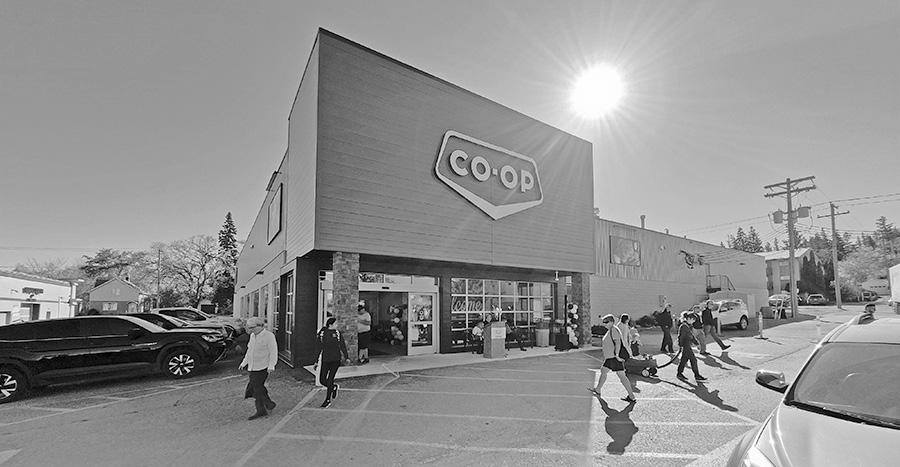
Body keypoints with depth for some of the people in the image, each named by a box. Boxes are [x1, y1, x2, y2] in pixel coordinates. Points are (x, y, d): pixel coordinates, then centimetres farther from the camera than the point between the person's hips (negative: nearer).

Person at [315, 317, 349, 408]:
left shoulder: (337, 333, 0)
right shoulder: (321, 334, -4)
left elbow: (342, 345, 6)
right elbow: (318, 348, 2)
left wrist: (346, 357, 6)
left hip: (336, 360, -1)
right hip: (325, 360, 1)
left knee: (330, 380, -3)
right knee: (322, 380, 3)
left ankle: (328, 400, 11)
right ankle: (334, 387, 32)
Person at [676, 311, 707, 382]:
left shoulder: (689, 326, 12)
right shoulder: (683, 326, -19)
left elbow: (692, 336, 21)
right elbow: (681, 337, -19)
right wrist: (681, 346, -19)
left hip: (688, 345, 10)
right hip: (686, 346, -10)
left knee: (684, 359, 15)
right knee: (693, 360, -4)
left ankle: (679, 374, 23)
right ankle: (697, 376, 5)